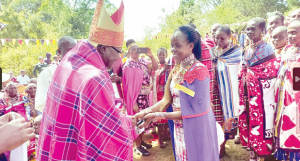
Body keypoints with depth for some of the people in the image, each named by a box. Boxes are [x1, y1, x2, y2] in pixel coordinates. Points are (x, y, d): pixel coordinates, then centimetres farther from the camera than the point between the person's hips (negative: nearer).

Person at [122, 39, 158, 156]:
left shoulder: (142, 61, 7)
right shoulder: (128, 66, -12)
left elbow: (155, 67, 2)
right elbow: (128, 85, -14)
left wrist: (151, 55, -12)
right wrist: (134, 103, -17)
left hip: (145, 96, 6)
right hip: (136, 97, -6)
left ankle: (141, 140, 35)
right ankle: (137, 146, 17)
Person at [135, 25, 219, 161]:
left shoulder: (198, 70, -21)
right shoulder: (176, 69, 3)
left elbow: (192, 111, -22)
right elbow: (168, 99, 1)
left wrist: (156, 115, -22)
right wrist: (146, 111, -14)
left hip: (196, 129, -7)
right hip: (180, 128, 7)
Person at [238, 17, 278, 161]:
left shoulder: (267, 49, -8)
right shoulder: (247, 50, 10)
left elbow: (272, 74, -10)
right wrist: (241, 88, 10)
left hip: (261, 92, -6)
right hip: (247, 92, 6)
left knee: (261, 120, -1)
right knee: (247, 119, 11)